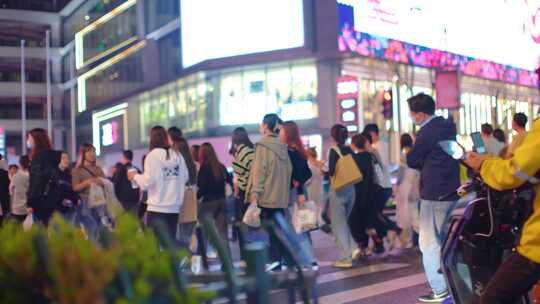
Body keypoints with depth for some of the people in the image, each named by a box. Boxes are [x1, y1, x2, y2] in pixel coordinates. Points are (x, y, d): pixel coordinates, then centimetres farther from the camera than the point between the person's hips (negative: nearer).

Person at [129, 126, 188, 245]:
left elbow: (148, 181, -13)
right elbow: (185, 178, 13)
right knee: (171, 240, 12)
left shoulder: (153, 155, -9)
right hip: (174, 206, 5)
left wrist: (135, 176, 4)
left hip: (157, 207, -5)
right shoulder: (178, 155, 8)